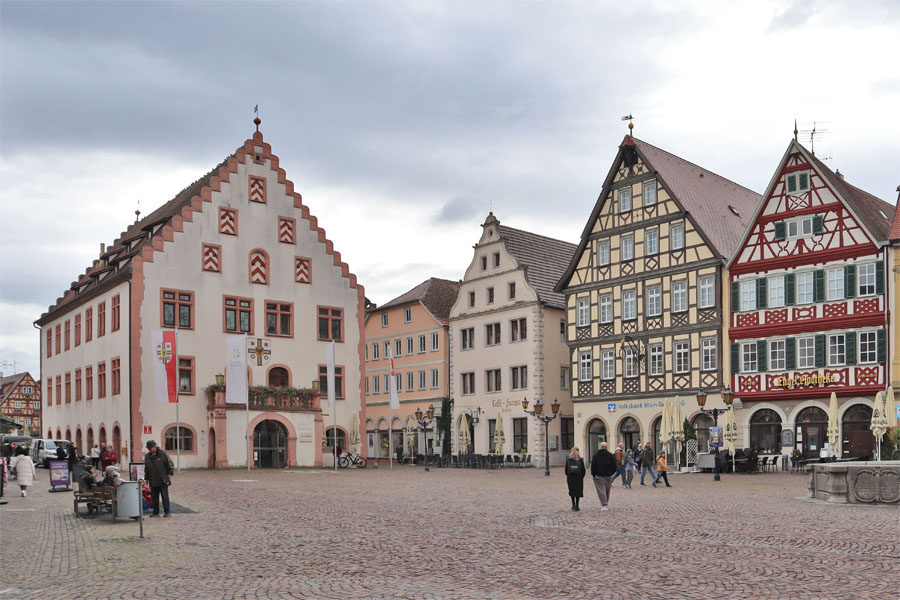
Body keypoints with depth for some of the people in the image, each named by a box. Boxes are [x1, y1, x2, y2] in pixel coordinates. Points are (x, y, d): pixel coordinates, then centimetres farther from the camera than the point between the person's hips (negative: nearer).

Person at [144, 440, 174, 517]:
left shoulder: (162, 454, -3)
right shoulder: (147, 456, 11)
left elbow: (170, 464, 1)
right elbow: (146, 469, 20)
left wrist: (170, 474, -6)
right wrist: (147, 478, 18)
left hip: (163, 481, -5)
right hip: (153, 481, 5)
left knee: (165, 496, -5)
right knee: (154, 497, 7)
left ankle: (167, 511, -1)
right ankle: (156, 512, 15)